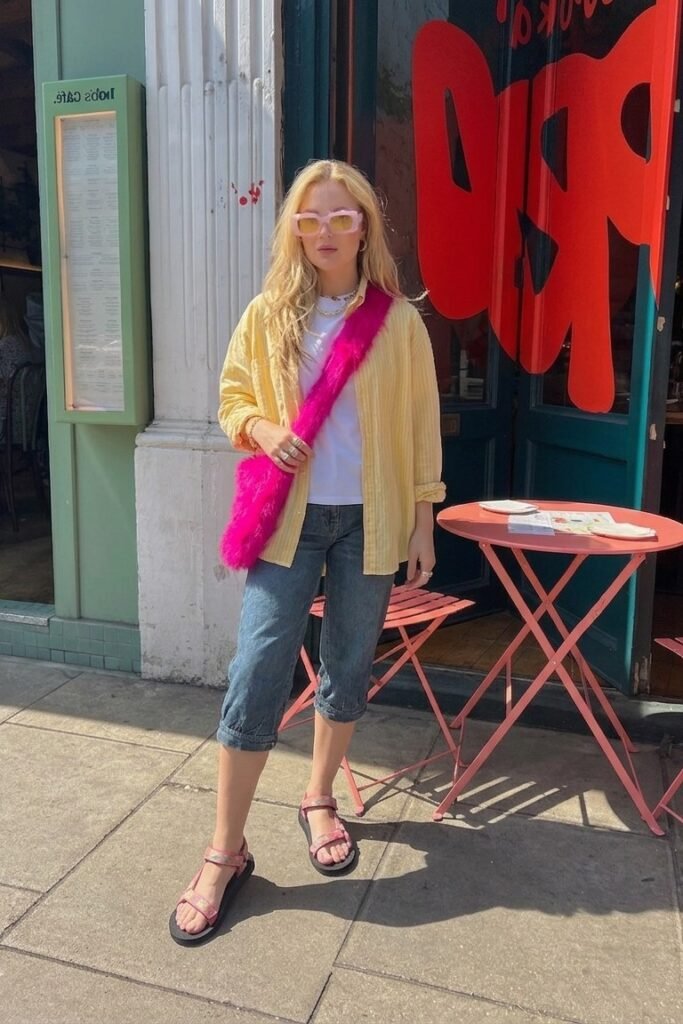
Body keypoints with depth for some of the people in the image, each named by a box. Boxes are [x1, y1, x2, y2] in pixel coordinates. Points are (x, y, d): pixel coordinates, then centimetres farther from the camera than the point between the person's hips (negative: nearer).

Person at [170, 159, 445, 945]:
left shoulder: (399, 320, 0)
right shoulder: (268, 315, 2)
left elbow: (421, 426, 2)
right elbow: (232, 398, 10)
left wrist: (422, 523, 0)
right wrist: (262, 430, -13)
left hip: (370, 520, 1)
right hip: (288, 518, 0)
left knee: (348, 666, 10)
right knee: (257, 671, -6)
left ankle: (319, 800, 34)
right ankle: (225, 851, 7)